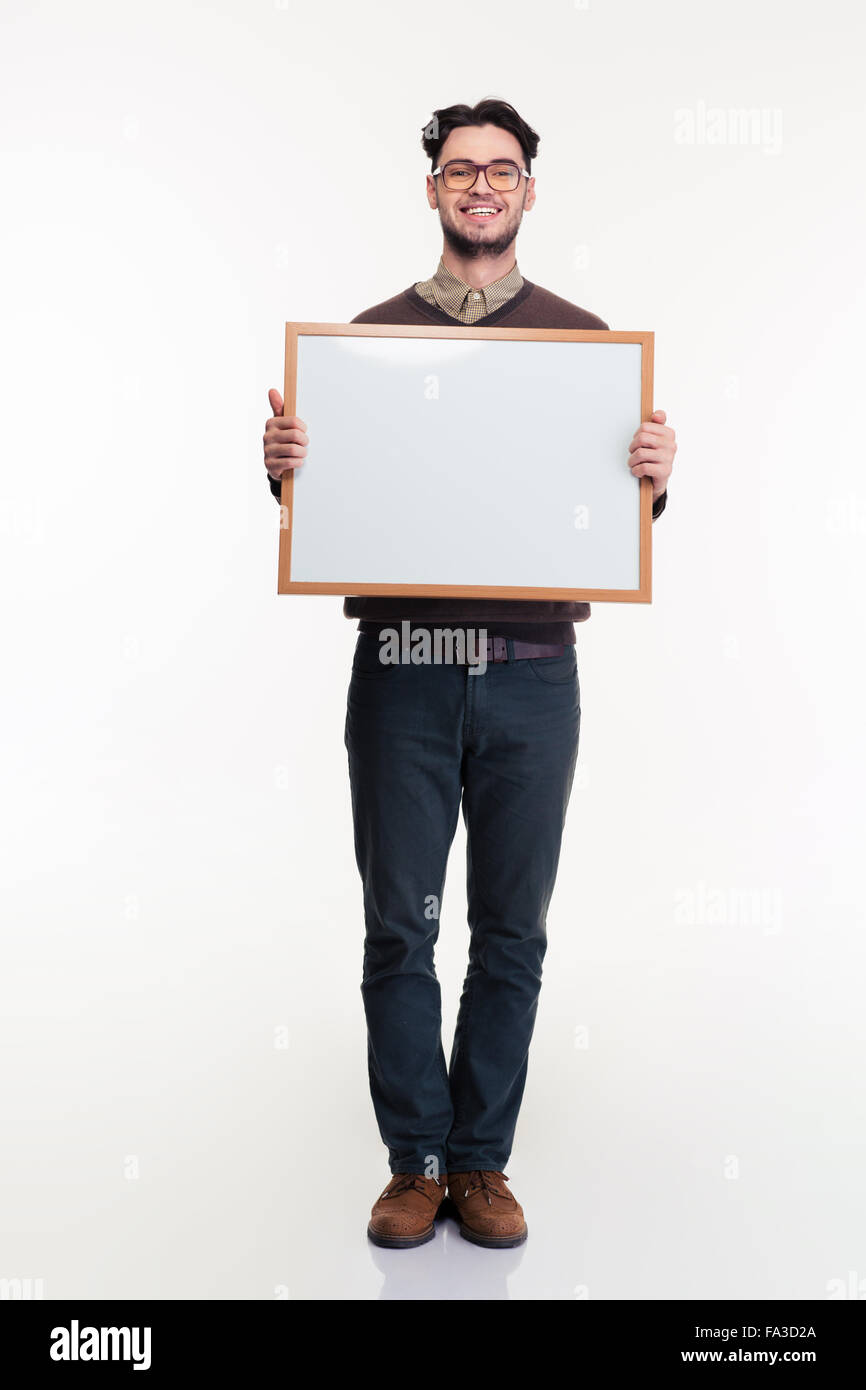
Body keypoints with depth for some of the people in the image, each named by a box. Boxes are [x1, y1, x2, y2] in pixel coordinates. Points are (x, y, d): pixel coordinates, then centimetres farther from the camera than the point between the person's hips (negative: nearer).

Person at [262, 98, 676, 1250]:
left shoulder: (583, 337, 9)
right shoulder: (371, 333, 10)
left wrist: (656, 476, -13)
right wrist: (284, 460, -10)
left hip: (531, 672, 0)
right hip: (400, 669, 0)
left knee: (512, 931, 8)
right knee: (400, 926, 5)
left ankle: (482, 1159, 24)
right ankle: (417, 1161, 22)